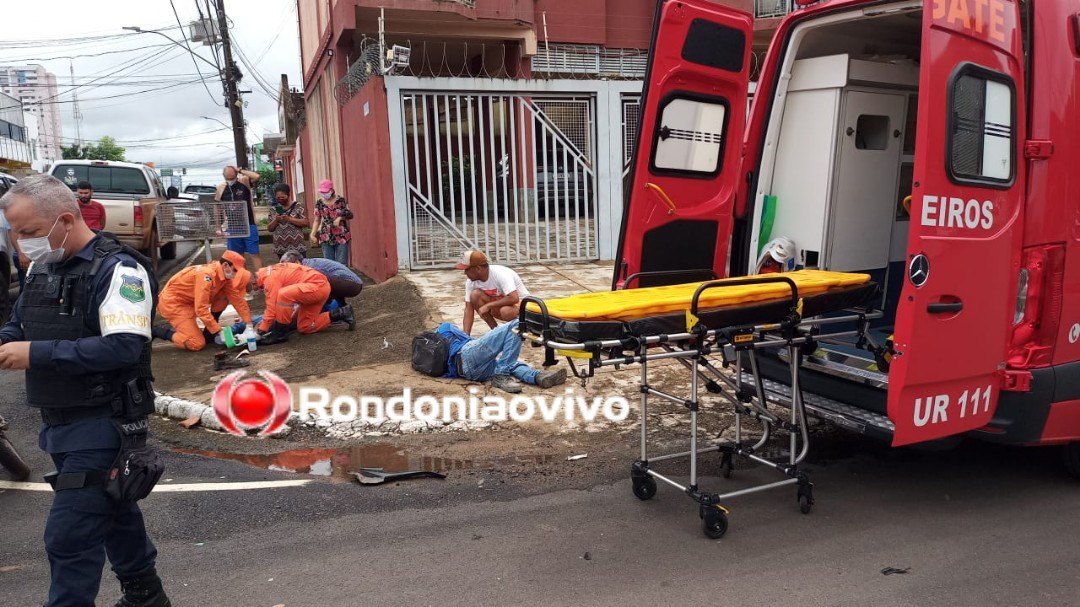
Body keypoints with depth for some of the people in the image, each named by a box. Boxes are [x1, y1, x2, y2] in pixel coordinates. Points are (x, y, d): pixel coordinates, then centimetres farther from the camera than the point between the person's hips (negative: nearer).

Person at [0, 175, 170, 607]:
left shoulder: (117, 270, -18)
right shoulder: (41, 266, 9)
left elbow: (124, 347, -28)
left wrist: (36, 354, -26)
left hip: (102, 422, -9)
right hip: (58, 421, 9)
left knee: (69, 534, -5)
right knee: (112, 510, 21)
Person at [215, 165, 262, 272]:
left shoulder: (244, 181, -3)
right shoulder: (221, 188, 4)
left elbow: (256, 176, -24)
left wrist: (240, 170, -15)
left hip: (249, 226, -3)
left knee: (254, 255, -5)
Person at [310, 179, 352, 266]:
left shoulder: (341, 200, -3)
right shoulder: (319, 203, 5)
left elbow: (350, 215, 4)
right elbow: (317, 220, 9)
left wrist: (340, 218, -14)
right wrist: (313, 234, -2)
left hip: (341, 236, -2)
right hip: (326, 238, 3)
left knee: (341, 264, -3)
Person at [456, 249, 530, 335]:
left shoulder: (501, 274, -29)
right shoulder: (470, 281, -11)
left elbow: (514, 299, -38)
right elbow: (468, 309, -10)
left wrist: (488, 306, -33)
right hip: (499, 304, 6)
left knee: (506, 311, -40)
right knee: (475, 295, -19)